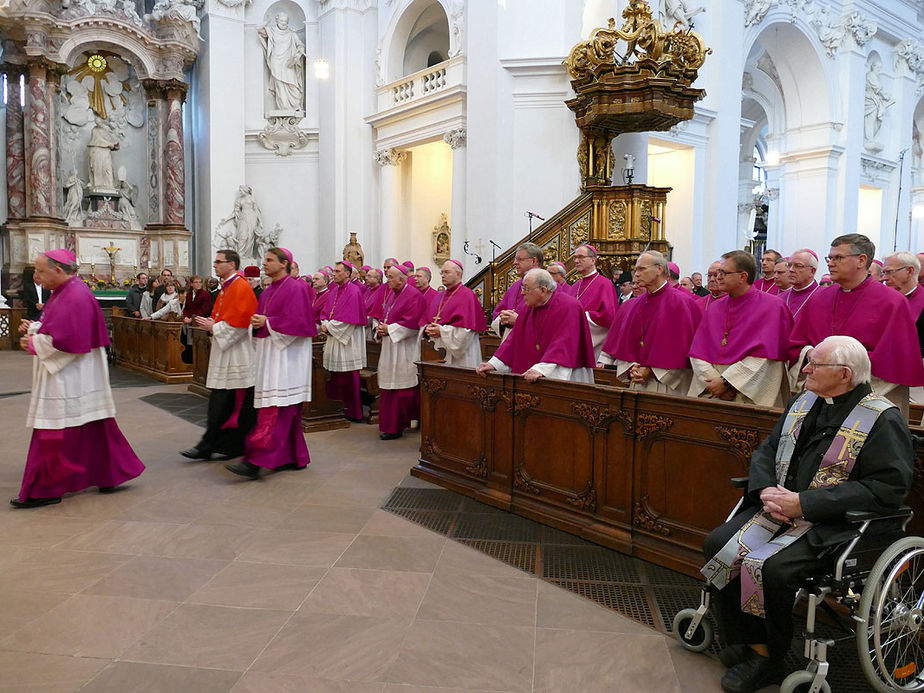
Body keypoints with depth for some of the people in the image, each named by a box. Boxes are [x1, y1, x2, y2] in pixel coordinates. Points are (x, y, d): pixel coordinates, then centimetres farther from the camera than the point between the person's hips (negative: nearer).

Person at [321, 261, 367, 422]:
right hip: (333, 339, 8)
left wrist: (329, 327, -12)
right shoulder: (334, 291, 14)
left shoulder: (353, 292, -11)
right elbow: (325, 312, 15)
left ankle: (353, 413, 6)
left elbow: (348, 318, -19)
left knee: (348, 378, -3)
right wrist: (325, 325, -5)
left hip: (347, 341, -8)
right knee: (335, 378, 11)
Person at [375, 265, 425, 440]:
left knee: (401, 387, -5)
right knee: (389, 386, 12)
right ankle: (390, 424, 22)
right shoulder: (392, 294, 15)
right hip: (389, 347, 9)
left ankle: (396, 427, 1)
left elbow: (411, 323, -20)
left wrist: (389, 329, -16)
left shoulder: (413, 295, -12)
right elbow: (385, 315, 21)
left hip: (404, 349, -9)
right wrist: (381, 329, 0)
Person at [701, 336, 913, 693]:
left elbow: (888, 488, -17)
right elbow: (766, 451, 16)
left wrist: (804, 502, -21)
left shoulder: (883, 419, -10)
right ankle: (743, 640, 5)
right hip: (779, 508, 7)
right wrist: (765, 490, -8)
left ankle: (768, 658, 0)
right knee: (717, 544, -11)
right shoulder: (804, 402, 12)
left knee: (769, 568, -27)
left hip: (834, 523, -7)